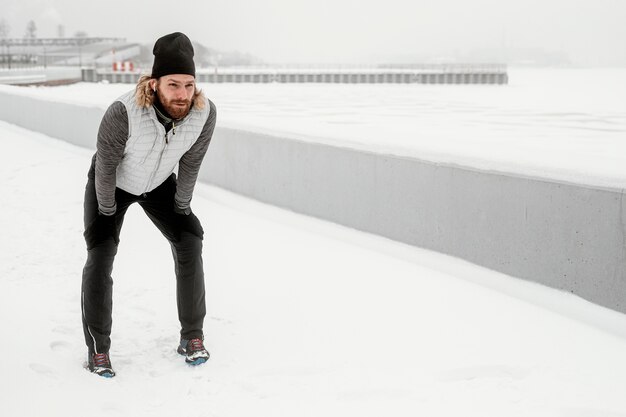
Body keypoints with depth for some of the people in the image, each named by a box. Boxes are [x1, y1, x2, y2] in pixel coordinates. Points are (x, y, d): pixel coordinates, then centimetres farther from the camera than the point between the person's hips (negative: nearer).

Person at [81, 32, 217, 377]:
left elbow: (190, 163, -13)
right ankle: (98, 349, 1)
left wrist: (182, 206, -2)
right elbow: (105, 165, -25)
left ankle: (192, 337, 6)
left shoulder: (205, 112, -30)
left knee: (189, 245, -8)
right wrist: (107, 211, -13)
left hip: (159, 183, 3)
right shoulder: (124, 112, -41)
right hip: (112, 184, -3)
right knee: (100, 255, -13)